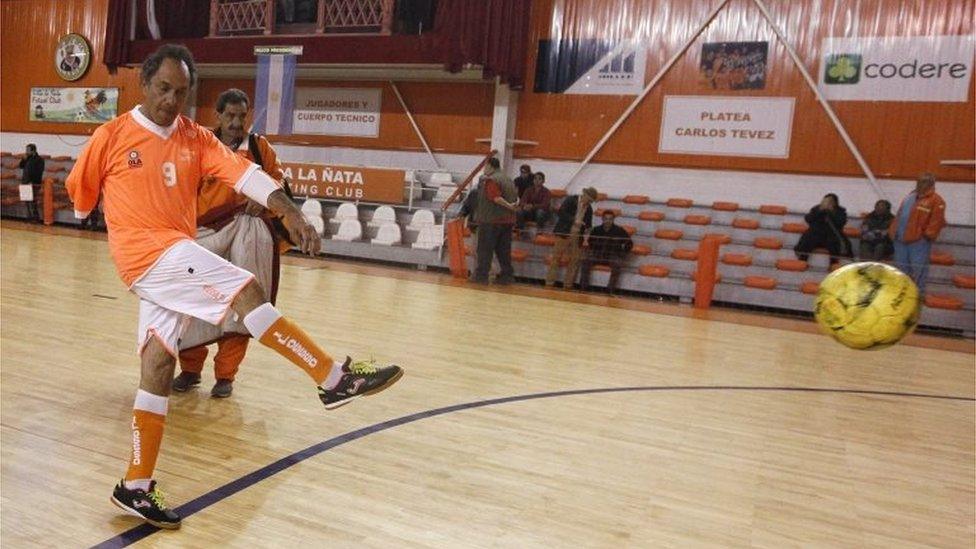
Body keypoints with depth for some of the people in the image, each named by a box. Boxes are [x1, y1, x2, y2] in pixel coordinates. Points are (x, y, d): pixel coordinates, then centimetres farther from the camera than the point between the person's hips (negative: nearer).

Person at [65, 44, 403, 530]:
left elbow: (243, 173, -8)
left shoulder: (196, 138, 8)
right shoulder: (111, 136, -1)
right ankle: (336, 379, -17)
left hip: (175, 255, 5)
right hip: (149, 252, -5)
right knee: (246, 290, -20)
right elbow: (79, 189, 13)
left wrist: (289, 212, -23)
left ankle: (135, 488, 15)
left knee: (158, 363, 5)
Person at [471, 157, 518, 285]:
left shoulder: (489, 180, -9)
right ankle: (507, 275, 12)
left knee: (485, 249, -2)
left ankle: (481, 275, -1)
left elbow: (495, 197, -22)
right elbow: (515, 198, 15)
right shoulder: (508, 180, 18)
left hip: (490, 220, -8)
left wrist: (508, 206, -16)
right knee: (503, 249, 11)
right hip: (508, 220, 8)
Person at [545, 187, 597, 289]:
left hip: (577, 237, 5)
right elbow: (560, 213, -15)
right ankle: (549, 283, 0)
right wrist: (574, 220, -22)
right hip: (563, 234, -5)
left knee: (575, 260, 2)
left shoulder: (589, 209, 10)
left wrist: (586, 229, -3)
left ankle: (568, 285, 10)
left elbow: (588, 224, 19)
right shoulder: (570, 200, -4)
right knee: (556, 258, -4)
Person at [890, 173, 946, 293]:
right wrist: (893, 231, 14)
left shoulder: (935, 201, -8)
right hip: (901, 238, 8)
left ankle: (918, 292, 6)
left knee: (918, 269, -2)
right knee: (901, 266, 16)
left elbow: (937, 220, -15)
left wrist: (928, 234, -17)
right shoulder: (910, 196, 17)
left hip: (919, 240, -8)